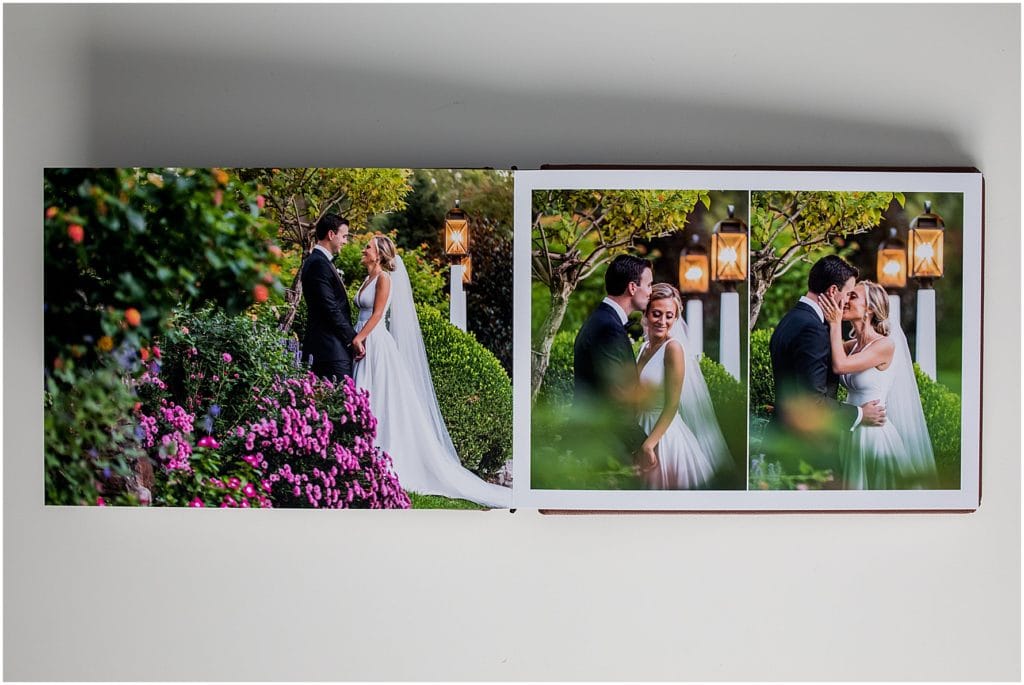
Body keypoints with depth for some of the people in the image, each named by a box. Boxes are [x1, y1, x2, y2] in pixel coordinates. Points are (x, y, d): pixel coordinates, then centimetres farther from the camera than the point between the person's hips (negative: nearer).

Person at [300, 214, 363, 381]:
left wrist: (351, 336, 17)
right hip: (332, 348, -11)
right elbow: (330, 309, -18)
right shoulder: (318, 264, -13)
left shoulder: (320, 261, 19)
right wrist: (352, 338, -12)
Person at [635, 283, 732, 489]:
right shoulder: (645, 348, 7)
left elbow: (671, 406, -18)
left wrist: (648, 444, -21)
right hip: (644, 428, 7)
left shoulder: (673, 348, -14)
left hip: (665, 435, -7)